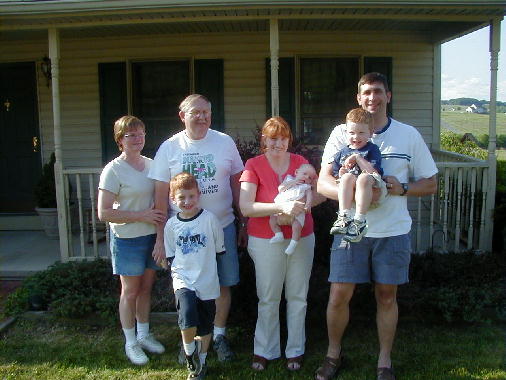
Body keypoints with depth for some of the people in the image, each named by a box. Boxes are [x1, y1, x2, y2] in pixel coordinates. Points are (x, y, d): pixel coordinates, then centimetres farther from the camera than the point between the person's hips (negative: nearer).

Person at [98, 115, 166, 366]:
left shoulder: (150, 164, 4)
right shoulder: (113, 170, -14)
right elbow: (104, 213, -18)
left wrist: (160, 215, 1)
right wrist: (142, 216, -21)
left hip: (152, 235, 6)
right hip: (128, 239, -5)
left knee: (146, 288, 17)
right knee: (130, 292, 7)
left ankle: (143, 334, 34)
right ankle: (130, 342, 23)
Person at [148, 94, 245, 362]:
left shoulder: (225, 142, 1)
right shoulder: (169, 148, -1)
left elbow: (236, 184, 7)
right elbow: (161, 195, -2)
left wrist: (243, 223, 6)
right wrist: (160, 238, -4)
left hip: (222, 227, 1)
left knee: (223, 284, 10)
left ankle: (219, 335, 30)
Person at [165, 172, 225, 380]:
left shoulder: (209, 218, -7)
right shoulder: (171, 225, 1)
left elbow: (220, 249, 4)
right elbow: (170, 255, 12)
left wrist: (206, 267, 7)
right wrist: (177, 273, 1)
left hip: (207, 282, 0)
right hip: (183, 281, 0)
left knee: (205, 326, 12)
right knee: (188, 318, -23)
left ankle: (201, 361, 34)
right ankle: (190, 353, 6)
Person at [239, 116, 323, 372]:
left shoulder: (300, 162, 2)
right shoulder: (253, 165, -7)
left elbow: (319, 193, 3)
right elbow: (246, 207, -17)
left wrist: (305, 201, -19)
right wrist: (282, 207, -29)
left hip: (302, 238, 3)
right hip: (266, 241, -2)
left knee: (297, 297, 11)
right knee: (268, 298, 7)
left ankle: (295, 351, 26)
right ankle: (264, 351, 24)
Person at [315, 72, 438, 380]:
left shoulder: (409, 135, 3)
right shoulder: (342, 133, -1)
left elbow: (430, 184, 7)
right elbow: (323, 183, -7)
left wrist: (401, 188, -14)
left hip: (393, 231, 1)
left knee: (387, 296, 11)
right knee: (339, 296, 1)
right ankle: (334, 353, 26)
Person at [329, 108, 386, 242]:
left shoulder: (372, 149, 9)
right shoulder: (342, 153, 18)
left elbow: (374, 172, -6)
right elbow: (335, 176, 19)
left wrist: (357, 158, -8)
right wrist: (340, 175, -4)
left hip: (371, 186, -2)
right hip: (347, 191, 3)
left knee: (364, 178, -36)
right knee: (347, 177, -30)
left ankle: (359, 221, -38)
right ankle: (344, 217, -37)